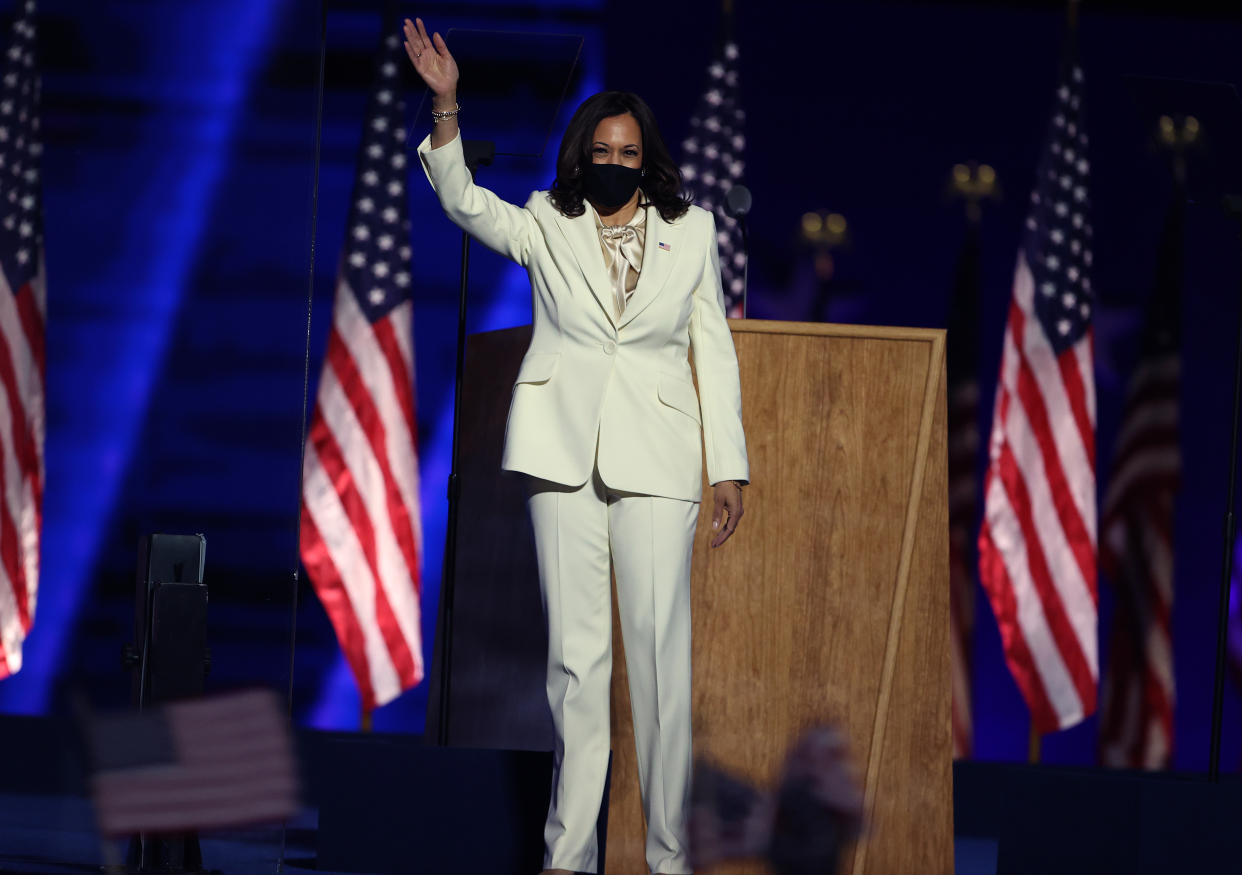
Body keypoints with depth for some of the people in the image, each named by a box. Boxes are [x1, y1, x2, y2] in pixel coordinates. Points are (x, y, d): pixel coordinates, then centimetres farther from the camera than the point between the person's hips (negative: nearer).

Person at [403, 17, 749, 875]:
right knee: (575, 651, 1)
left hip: (656, 454, 0)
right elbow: (463, 201, -6)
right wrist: (446, 105, -20)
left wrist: (730, 467, 6)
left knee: (661, 649, -5)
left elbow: (716, 349, 11)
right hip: (564, 449, 1)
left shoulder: (691, 232, 10)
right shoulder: (548, 227, 10)